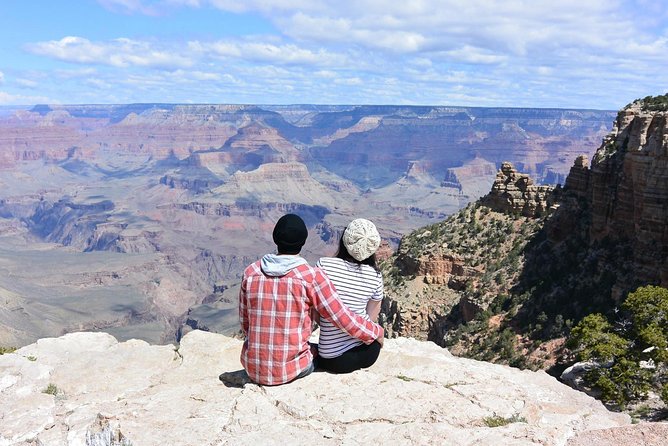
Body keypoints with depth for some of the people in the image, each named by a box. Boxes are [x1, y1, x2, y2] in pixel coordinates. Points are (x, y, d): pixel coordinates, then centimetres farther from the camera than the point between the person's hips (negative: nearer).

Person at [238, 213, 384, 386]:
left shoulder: (250, 272, -2)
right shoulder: (310, 276, -12)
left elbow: (245, 323, 8)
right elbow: (342, 318, -8)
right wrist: (376, 332, 9)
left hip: (253, 370, 3)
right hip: (292, 370, -3)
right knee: (317, 349, 27)